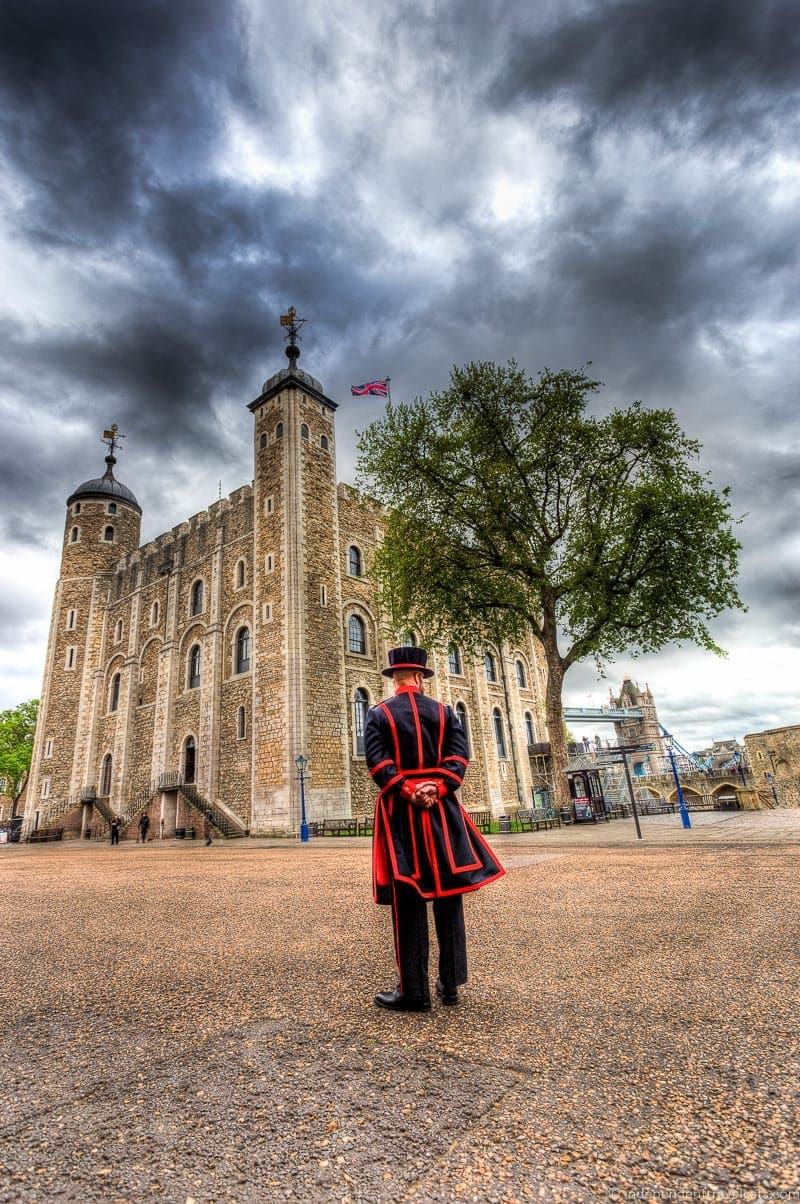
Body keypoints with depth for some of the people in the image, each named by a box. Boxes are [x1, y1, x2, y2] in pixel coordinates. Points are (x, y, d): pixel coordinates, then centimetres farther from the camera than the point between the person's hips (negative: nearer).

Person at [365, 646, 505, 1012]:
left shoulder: (378, 713, 0)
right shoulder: (444, 711, 7)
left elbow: (377, 761, -11)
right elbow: (459, 754, -4)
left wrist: (407, 793, -12)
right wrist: (436, 789, -11)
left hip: (400, 811, -2)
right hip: (443, 810, 2)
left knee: (409, 901, 3)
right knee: (449, 893, 11)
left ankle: (414, 991, 10)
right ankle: (450, 983, 20)